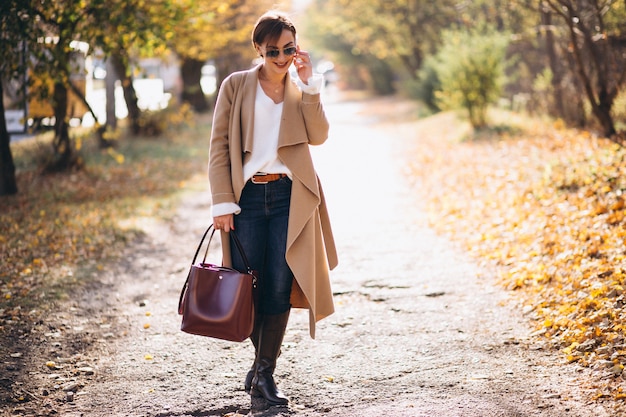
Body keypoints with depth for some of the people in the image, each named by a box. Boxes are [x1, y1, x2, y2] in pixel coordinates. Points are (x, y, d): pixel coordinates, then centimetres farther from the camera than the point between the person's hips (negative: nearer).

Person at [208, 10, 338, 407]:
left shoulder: (301, 89, 12)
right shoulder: (236, 86, 5)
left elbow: (319, 136, -5)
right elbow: (219, 146, 2)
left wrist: (310, 85, -8)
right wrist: (222, 202, -6)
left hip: (289, 197, 1)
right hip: (248, 196, -1)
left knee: (280, 288, -3)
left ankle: (264, 373, 6)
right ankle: (263, 359, 25)